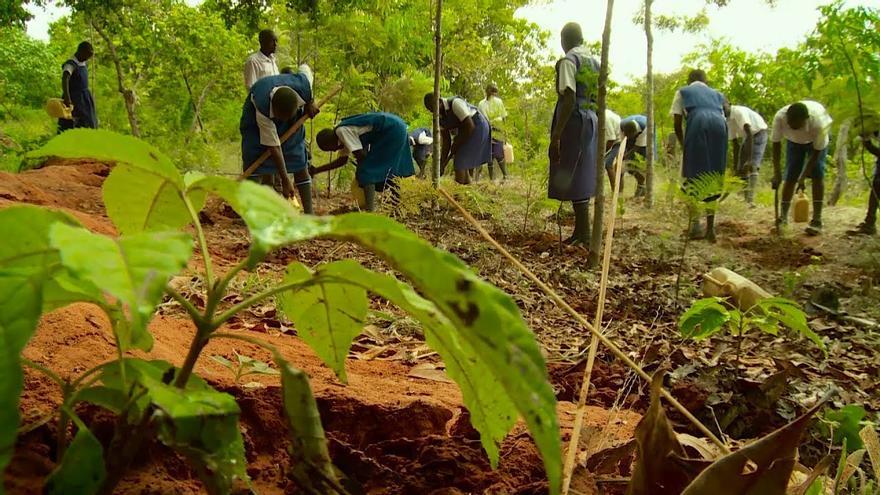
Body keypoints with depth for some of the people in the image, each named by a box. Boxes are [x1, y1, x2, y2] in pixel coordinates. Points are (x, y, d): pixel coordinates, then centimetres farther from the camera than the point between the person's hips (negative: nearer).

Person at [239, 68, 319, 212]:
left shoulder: (303, 86, -36)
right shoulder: (262, 109, -42)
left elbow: (306, 68, -9)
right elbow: (274, 146, -38)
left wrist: (310, 102, -11)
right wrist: (285, 181, -34)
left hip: (292, 124, 3)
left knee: (300, 165, -4)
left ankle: (309, 214, -3)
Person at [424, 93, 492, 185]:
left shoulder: (455, 103, -24)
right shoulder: (439, 118, -1)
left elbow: (470, 126, -26)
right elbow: (445, 141, 0)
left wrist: (456, 145, -17)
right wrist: (442, 164, -7)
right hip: (464, 132, 8)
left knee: (460, 164, -14)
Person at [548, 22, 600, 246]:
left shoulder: (568, 61, -10)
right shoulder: (595, 62, 15)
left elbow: (569, 99, -20)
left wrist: (556, 136, -22)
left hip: (574, 121, -8)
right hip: (592, 121, 8)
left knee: (573, 179, -6)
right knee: (582, 177, 13)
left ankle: (584, 235, -6)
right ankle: (581, 231, 19)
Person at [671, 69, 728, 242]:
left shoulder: (682, 92, 27)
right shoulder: (717, 94, 36)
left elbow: (677, 125, 17)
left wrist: (683, 145, 30)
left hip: (697, 124, -3)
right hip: (719, 126, 3)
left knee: (693, 176, 5)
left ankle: (695, 226, 0)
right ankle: (710, 227, 10)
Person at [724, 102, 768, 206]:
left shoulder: (739, 111, -28)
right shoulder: (728, 121, -3)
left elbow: (749, 133, -36)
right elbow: (735, 145, 3)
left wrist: (749, 159, -42)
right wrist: (735, 165, 2)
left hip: (759, 133, -9)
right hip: (747, 137, 9)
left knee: (753, 166, -23)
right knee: (741, 168, 6)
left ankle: (751, 199, -30)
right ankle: (745, 198, 14)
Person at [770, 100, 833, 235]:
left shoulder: (818, 123, -42)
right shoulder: (780, 117, -37)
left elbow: (816, 152, -29)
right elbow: (776, 144, -23)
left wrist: (803, 177, -28)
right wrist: (776, 173, -25)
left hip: (816, 140, -2)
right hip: (794, 141, 2)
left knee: (817, 175, -15)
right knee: (790, 177, -3)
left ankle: (817, 220, -13)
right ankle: (783, 217, 6)